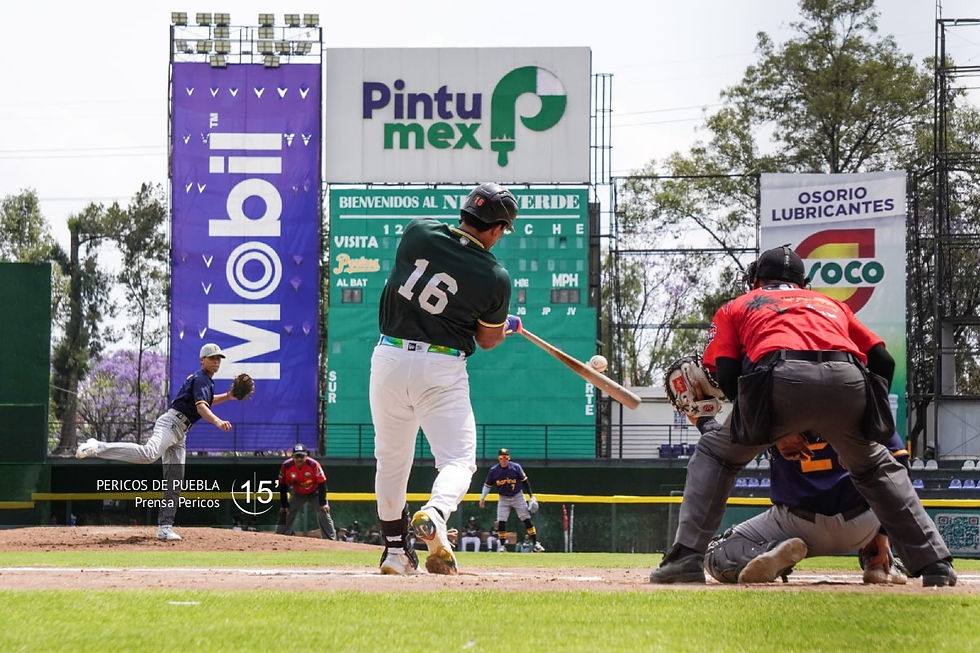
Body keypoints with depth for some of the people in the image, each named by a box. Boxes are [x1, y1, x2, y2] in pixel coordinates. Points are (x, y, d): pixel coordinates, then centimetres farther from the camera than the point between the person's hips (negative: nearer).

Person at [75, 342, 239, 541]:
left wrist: (227, 396, 27)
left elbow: (206, 400, 43)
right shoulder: (200, 379, -8)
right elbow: (201, 407, -24)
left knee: (174, 482, 4)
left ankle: (164, 528, 3)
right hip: (171, 423, -10)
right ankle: (97, 447, -34)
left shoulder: (207, 380, 23)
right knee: (148, 454, -37)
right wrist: (218, 422, -41)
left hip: (179, 434, 10)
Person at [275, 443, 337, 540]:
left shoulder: (314, 465, -29)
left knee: (324, 514, -12)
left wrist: (323, 503, -27)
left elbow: (322, 484, -22)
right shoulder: (286, 466, -23)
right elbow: (282, 486, -11)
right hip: (297, 495, 2)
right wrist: (284, 505, -12)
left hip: (315, 494, -2)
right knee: (284, 514, -2)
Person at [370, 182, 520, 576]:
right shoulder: (495, 278, -6)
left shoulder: (418, 232, -2)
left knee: (391, 458, 17)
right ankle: (434, 516, -30)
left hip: (390, 357, 3)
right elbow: (487, 339, 7)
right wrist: (509, 326, 31)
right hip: (442, 369, -3)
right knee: (458, 458, 2)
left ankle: (395, 550, 20)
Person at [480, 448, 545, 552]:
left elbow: (524, 481, -4)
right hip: (503, 498, 1)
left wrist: (531, 496, -5)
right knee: (501, 521, -8)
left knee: (527, 519, -5)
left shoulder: (516, 467, -11)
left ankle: (535, 543, -2)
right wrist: (483, 498, 1)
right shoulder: (493, 471, -7)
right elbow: (487, 485, 5)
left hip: (517, 496, -1)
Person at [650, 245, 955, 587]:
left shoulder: (737, 307, 32)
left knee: (714, 453, 20)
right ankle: (935, 563, 19)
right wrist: (869, 414, 38)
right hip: (849, 381, 3)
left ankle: (687, 558, 5)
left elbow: (726, 375, 16)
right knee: (878, 469, 27)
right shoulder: (831, 304, 39)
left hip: (782, 380, -3)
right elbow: (883, 361, 27)